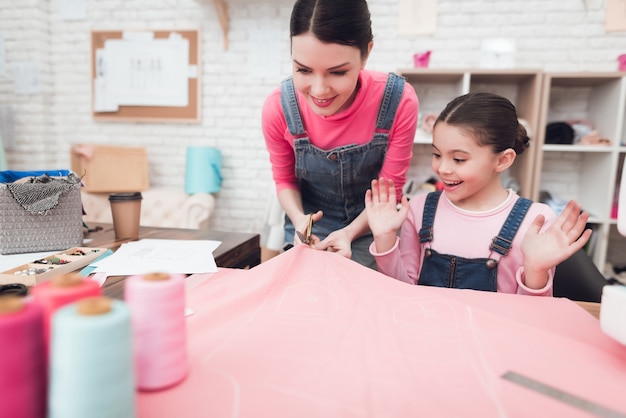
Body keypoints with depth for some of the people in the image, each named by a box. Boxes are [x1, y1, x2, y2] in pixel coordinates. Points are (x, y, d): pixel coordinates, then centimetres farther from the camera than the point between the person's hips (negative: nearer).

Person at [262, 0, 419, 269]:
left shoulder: (399, 101, -26)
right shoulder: (278, 107, -22)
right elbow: (284, 180, -4)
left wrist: (349, 233, -27)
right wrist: (299, 221, -24)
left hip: (370, 227, -1)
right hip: (309, 229, 1)